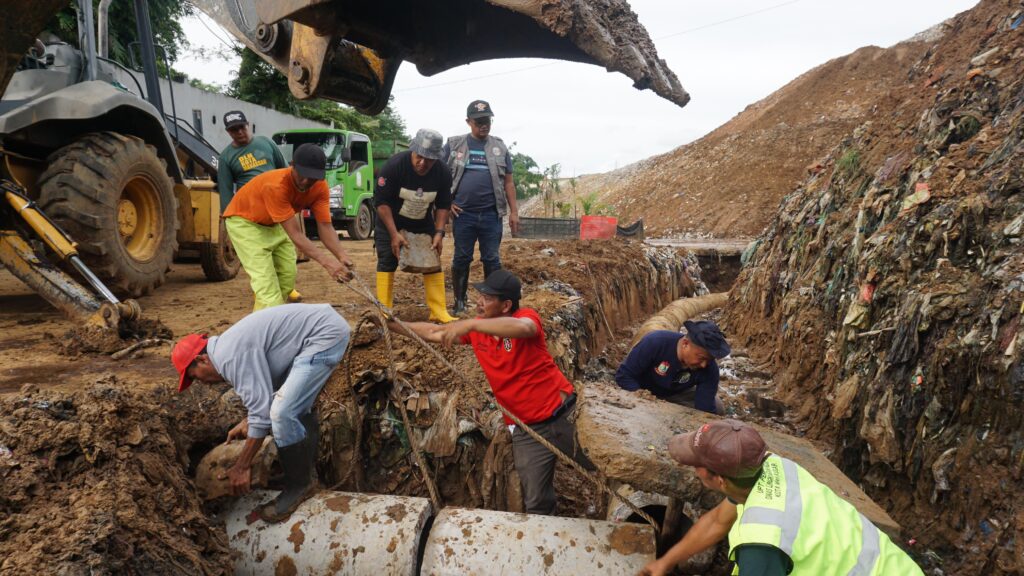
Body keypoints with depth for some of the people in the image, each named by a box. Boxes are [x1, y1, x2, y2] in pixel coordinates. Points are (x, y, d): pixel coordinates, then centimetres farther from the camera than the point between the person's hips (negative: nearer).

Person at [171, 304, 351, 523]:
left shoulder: (231, 356, -16)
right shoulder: (230, 346, 15)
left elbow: (263, 413, -15)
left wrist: (241, 467, -5)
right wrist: (247, 422, 24)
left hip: (326, 334, -11)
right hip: (325, 322, 11)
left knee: (283, 412, -12)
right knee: (298, 406, 21)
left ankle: (300, 484, 6)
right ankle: (307, 466, 36)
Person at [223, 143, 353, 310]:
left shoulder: (319, 187, -20)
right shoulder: (275, 185, -40)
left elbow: (325, 226, -23)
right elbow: (295, 234, -42)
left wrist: (342, 256, -41)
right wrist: (325, 261, -52)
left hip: (273, 224, 7)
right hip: (244, 222, -7)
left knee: (287, 277, 10)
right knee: (267, 284, -18)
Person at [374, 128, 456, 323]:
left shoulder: (442, 174, -17)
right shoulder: (394, 165, -27)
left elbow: (443, 205, -4)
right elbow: (381, 201, -23)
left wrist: (439, 232, -15)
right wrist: (394, 234, -27)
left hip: (423, 223, 3)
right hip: (391, 221, -3)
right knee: (387, 263, -5)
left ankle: (439, 312, 4)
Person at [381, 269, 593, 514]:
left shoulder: (527, 317, -15)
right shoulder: (476, 330, 2)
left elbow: (522, 328, -41)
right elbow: (434, 332, 12)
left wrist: (470, 324, -46)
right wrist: (393, 325, 7)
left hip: (566, 416, -4)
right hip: (527, 431, 4)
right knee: (536, 504, 8)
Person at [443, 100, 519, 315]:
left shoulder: (499, 147, 9)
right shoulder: (454, 145, 4)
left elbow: (508, 182, 10)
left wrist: (514, 211, 5)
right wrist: (446, 202, -1)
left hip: (491, 215, 1)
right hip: (463, 214, -1)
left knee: (492, 259, 5)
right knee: (461, 259, 6)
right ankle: (460, 302, 17)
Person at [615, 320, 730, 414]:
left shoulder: (709, 369, -29)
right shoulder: (654, 343, -37)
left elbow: (705, 409, -27)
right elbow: (623, 376, -29)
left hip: (678, 393, 3)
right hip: (642, 391, -2)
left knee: (717, 410, -11)